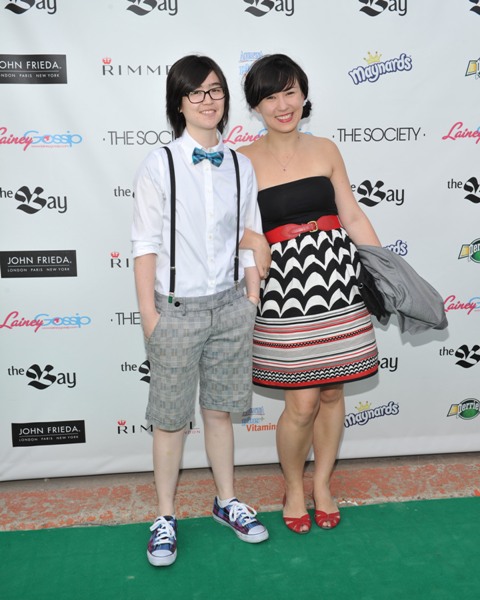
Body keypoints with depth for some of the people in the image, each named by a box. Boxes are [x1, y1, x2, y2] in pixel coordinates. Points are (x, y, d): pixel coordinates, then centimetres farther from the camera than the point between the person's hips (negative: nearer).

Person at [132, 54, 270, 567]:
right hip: (177, 309, -3)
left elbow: (250, 239, 9)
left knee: (220, 409, 16)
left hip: (229, 307, 3)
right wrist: (148, 315, -9)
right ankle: (165, 517, 26)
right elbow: (146, 246, -8)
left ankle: (227, 501, 35)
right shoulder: (159, 164, -7)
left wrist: (252, 300, 6)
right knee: (171, 418, 8)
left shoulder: (240, 166, 4)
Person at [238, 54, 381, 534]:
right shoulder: (244, 161, -2)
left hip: (337, 280, 3)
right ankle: (293, 487, 28)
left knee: (332, 392, 11)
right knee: (302, 403, -1)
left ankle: (322, 483, 34)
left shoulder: (325, 150, 7)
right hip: (284, 286, -3)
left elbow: (352, 216, 10)